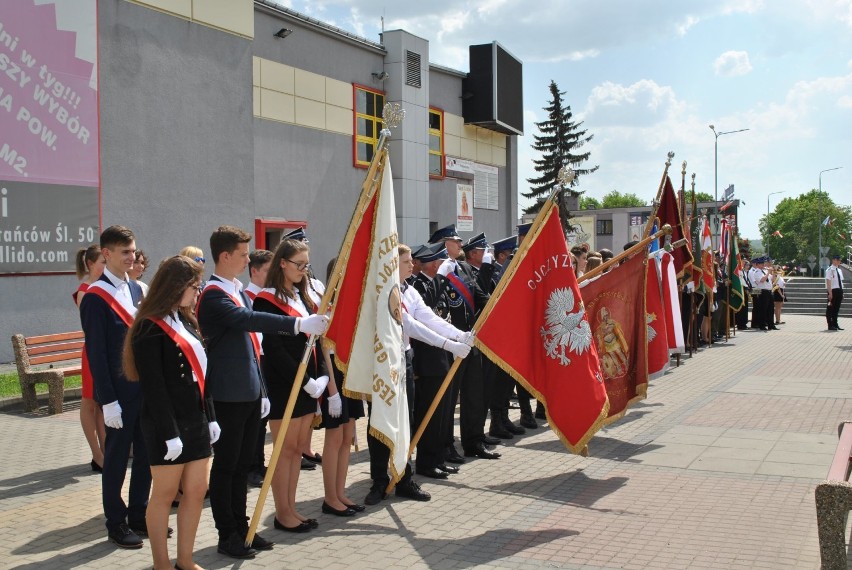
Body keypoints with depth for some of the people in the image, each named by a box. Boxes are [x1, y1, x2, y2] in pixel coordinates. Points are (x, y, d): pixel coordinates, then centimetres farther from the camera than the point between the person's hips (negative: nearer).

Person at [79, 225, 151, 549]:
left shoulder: (137, 290, 10)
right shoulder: (95, 297, -11)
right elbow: (96, 353, -13)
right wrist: (107, 400, -15)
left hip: (146, 387, 7)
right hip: (119, 392, -6)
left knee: (146, 455, 13)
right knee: (116, 458, 6)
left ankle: (139, 516, 27)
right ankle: (116, 524, 19)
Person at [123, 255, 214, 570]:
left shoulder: (186, 321, 12)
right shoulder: (150, 328, -14)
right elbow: (153, 387, -17)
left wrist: (210, 417, 13)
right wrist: (169, 433, -18)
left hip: (195, 421, 8)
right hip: (167, 425, -8)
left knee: (196, 491, 10)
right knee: (165, 494, 5)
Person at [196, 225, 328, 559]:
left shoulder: (239, 291, 15)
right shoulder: (213, 295, -15)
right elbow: (249, 319, -34)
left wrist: (261, 390, 18)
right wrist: (299, 324, -41)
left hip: (249, 393, 9)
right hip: (228, 395, -9)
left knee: (242, 465, 15)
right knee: (225, 465, 2)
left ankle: (241, 528, 25)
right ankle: (227, 535, 12)